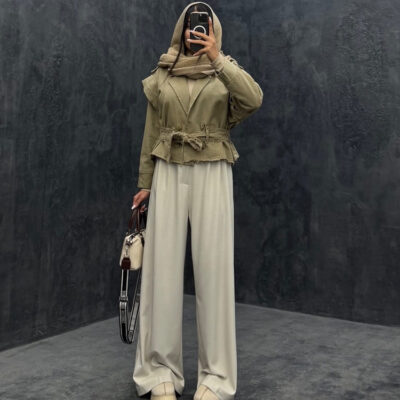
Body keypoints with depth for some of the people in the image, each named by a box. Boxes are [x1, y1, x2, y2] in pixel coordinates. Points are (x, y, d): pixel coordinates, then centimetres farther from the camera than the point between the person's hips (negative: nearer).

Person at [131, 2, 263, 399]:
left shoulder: (225, 69, 8)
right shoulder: (161, 75, 11)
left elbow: (254, 99, -14)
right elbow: (151, 133, 12)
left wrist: (217, 59, -19)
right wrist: (144, 183, 9)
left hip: (213, 176, -1)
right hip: (169, 174, 2)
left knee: (213, 268, -3)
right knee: (163, 268, -1)